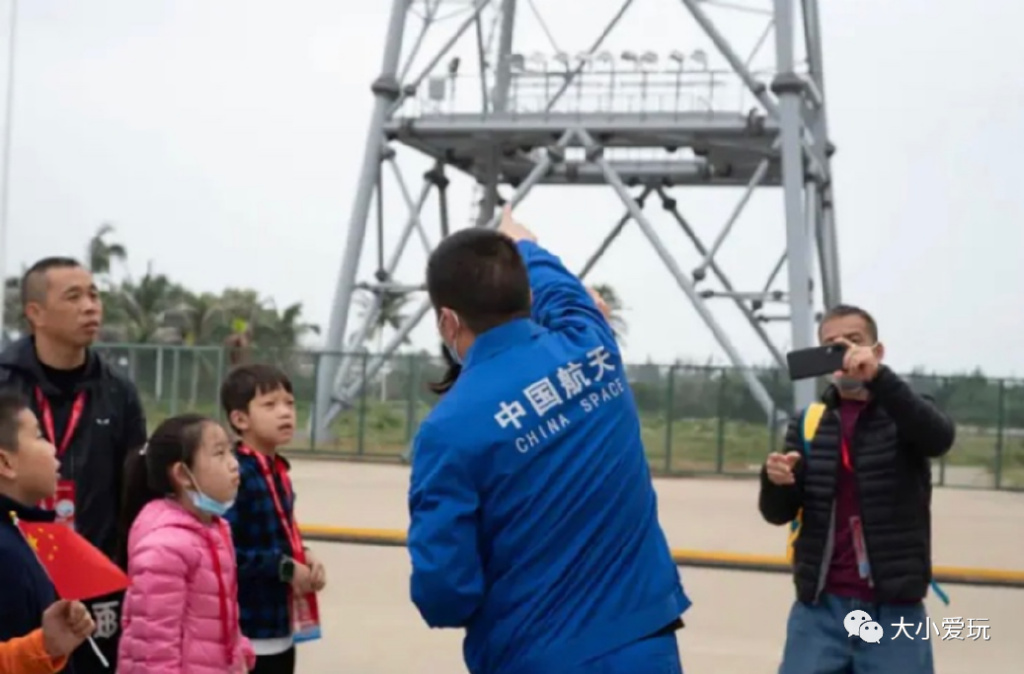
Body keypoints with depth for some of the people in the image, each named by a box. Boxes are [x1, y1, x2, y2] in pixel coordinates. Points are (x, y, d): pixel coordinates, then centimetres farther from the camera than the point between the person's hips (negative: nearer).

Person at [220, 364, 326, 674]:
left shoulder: (278, 473, 9)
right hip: (246, 634, -9)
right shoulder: (236, 474, -19)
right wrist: (284, 567, -19)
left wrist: (304, 558, -1)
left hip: (280, 630, 9)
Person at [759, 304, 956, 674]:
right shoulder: (808, 423, 8)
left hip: (893, 609, -2)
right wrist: (775, 481, -20)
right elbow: (778, 513, 4)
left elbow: (939, 437, -23)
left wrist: (878, 377, -36)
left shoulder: (905, 415, 1)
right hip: (820, 606, 2)